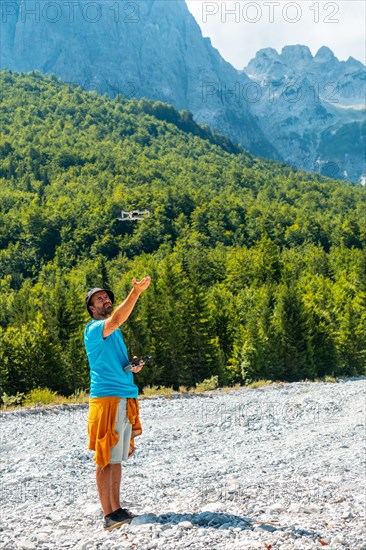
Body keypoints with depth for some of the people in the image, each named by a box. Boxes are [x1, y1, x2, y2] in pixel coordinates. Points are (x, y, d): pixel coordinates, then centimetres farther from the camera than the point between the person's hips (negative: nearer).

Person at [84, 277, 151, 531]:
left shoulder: (116, 332, 20)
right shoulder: (93, 329, -6)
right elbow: (114, 320, -28)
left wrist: (134, 367, 8)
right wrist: (136, 292, -38)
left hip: (127, 399, 8)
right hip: (107, 398, -8)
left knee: (118, 457, 12)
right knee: (106, 458, -5)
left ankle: (117, 508, 20)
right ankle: (108, 514, -2)